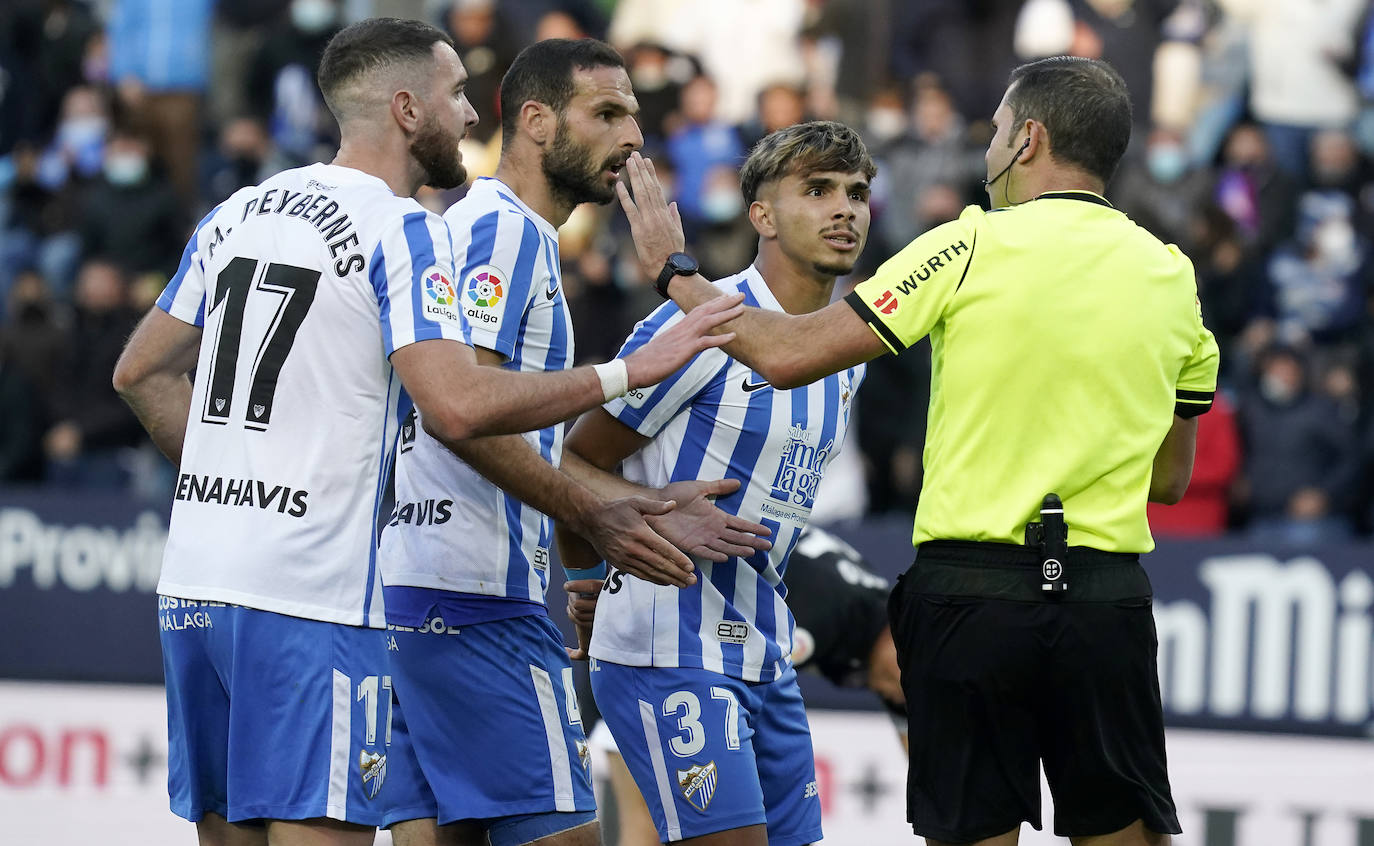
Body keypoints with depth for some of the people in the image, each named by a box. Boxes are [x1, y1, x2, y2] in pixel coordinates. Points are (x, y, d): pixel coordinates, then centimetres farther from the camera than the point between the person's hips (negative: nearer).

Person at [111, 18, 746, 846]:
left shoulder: (239, 212, 15)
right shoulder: (402, 230, -8)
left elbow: (142, 371, 20)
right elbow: (459, 405, -21)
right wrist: (627, 373, -14)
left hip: (194, 579, 8)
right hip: (305, 593, -8)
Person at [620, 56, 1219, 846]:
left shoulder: (975, 248, -6)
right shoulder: (1172, 275, 7)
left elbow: (789, 355, -7)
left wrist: (675, 271, 7)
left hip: (973, 595, -3)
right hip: (1108, 603, 3)